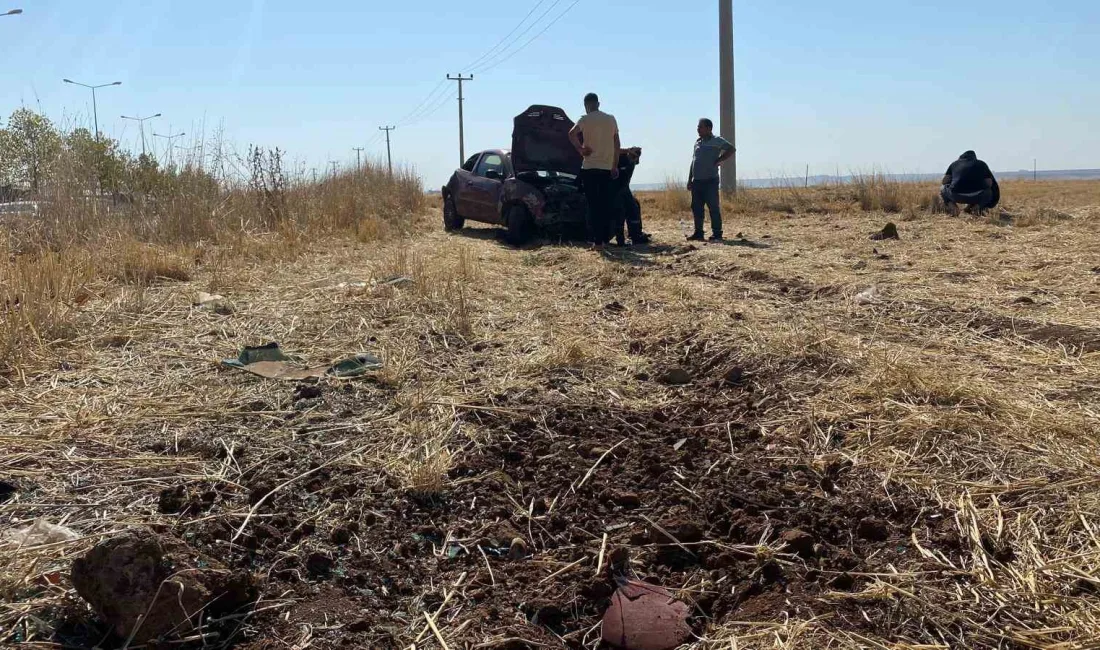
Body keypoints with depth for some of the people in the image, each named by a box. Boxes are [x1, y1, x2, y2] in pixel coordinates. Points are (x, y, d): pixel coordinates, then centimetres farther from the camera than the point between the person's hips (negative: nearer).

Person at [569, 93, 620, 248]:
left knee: (593, 205, -2)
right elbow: (617, 144, 11)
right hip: (607, 167, 4)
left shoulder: (585, 120, -4)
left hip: (590, 167, -4)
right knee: (606, 204, 10)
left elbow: (572, 134, -22)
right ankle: (606, 238, 12)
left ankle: (597, 240, -6)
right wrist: (615, 166, 15)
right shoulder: (611, 119, 10)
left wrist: (580, 149, -9)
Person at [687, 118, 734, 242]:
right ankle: (698, 233, 15)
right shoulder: (698, 142, 16)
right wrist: (689, 179, 16)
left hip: (710, 180, -7)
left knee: (713, 207, -6)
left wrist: (719, 160, -12)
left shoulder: (716, 141, -3)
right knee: (696, 208, 7)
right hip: (696, 181, 7)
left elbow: (731, 149, -9)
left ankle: (717, 234, -3)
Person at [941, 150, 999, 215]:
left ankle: (951, 204, 5)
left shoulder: (954, 164, 24)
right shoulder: (981, 164, 22)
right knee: (989, 192, 33)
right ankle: (977, 206, 6)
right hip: (977, 197, 0)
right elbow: (989, 183, 15)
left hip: (956, 196, 0)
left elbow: (945, 181, 17)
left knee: (943, 190, 33)